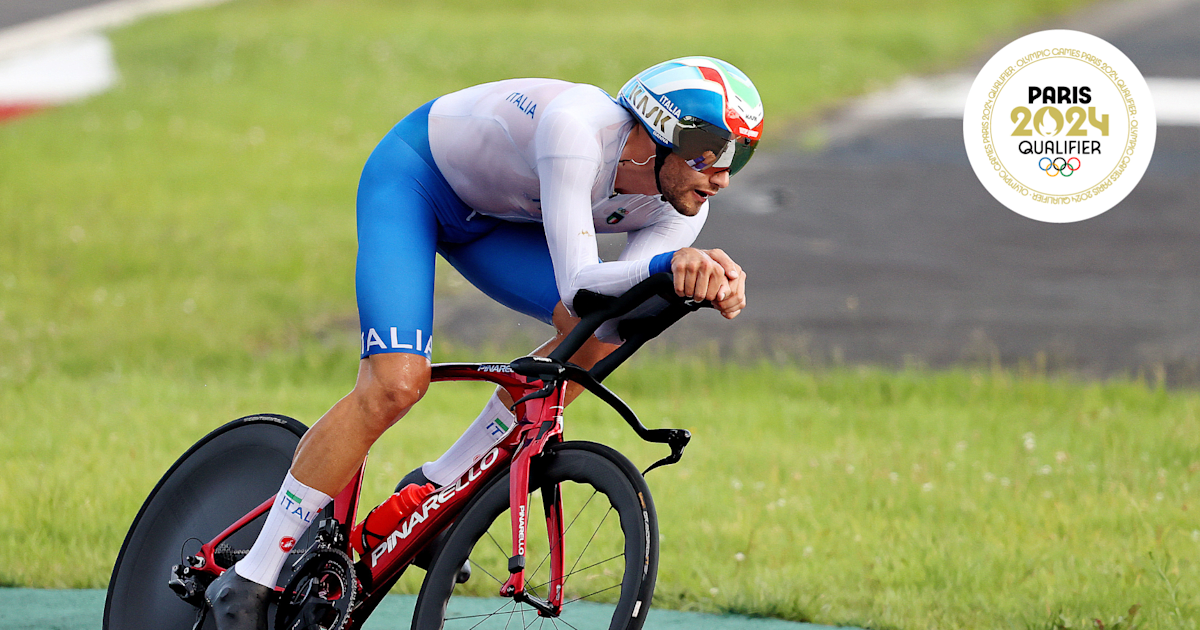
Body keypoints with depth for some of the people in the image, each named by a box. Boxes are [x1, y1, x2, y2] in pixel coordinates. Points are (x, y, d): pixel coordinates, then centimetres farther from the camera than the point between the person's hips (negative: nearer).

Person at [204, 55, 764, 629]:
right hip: (412, 175, -7)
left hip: (487, 215, 7)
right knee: (396, 383, -23)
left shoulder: (679, 202, -15)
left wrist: (710, 278, -45)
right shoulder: (577, 127, -38)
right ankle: (250, 583, -14)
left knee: (601, 331, -14)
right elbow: (576, 284, -42)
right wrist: (670, 263, -58)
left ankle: (438, 487, 1)